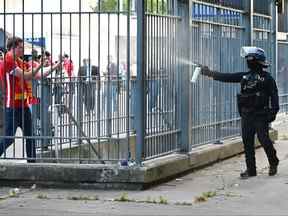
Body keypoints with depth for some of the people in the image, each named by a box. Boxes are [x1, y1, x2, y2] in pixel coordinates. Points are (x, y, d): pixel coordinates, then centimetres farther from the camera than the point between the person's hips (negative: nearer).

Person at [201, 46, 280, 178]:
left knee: (264, 140, -5)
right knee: (247, 142, 5)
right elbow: (227, 77, 14)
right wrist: (210, 73, 12)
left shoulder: (267, 78, -4)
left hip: (260, 116, -6)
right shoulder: (244, 76, 11)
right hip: (246, 115, 6)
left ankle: (273, 164, 16)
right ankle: (251, 169, 12)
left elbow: (274, 96, -6)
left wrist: (273, 112, -14)